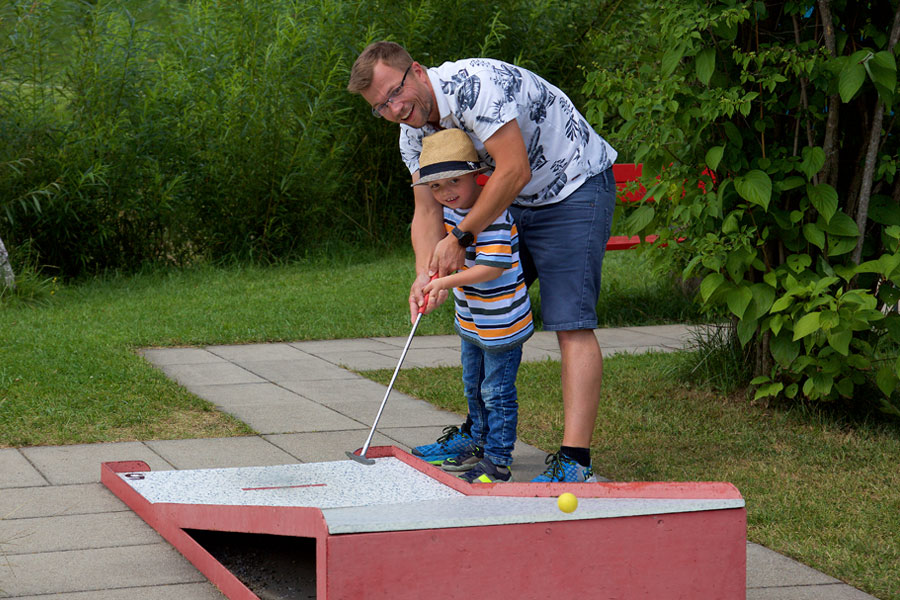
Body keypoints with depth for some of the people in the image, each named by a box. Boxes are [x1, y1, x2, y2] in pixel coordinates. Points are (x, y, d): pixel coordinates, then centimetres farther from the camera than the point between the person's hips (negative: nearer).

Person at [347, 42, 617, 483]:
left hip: (576, 186, -9)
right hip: (516, 201, 9)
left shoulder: (474, 84, -28)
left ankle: (574, 460, -24)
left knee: (571, 323, -18)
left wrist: (461, 238, -25)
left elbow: (514, 170, -30)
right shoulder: (414, 136, 0)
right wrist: (426, 272, -22)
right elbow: (426, 210, -3)